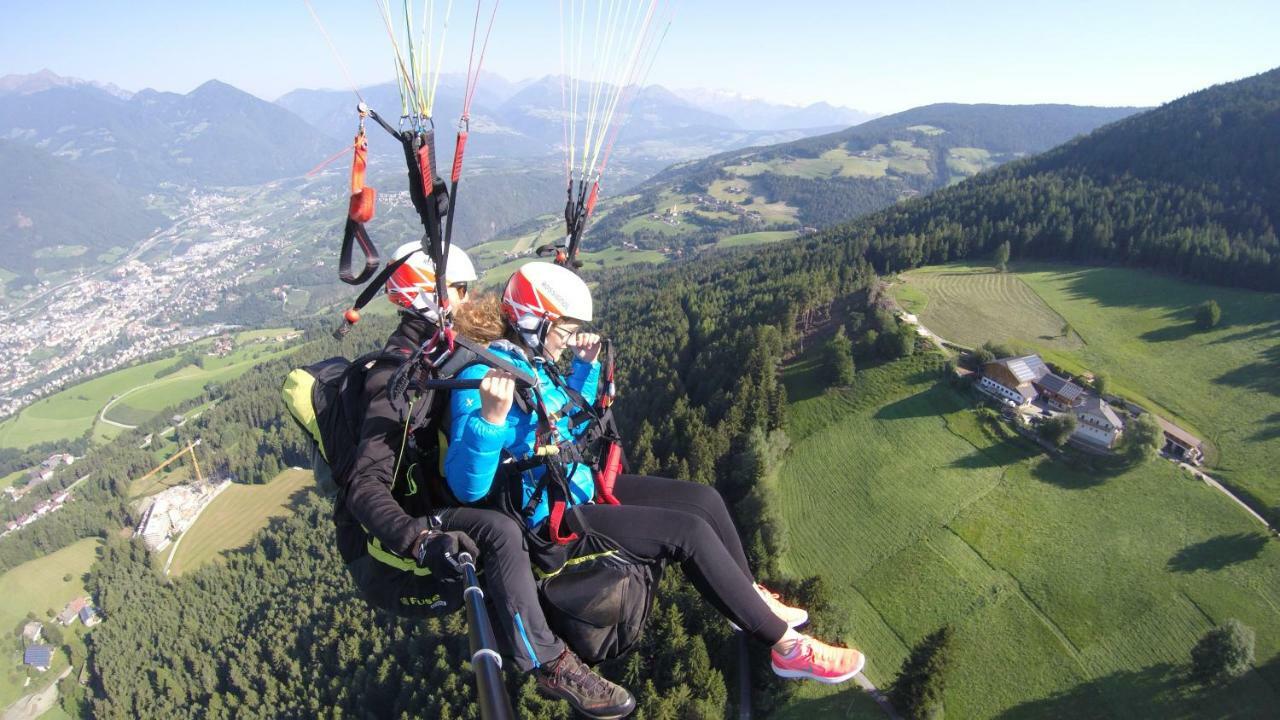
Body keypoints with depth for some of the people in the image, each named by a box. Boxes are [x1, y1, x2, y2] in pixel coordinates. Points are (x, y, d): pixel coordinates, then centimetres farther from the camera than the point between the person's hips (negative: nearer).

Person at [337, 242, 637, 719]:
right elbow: (365, 487, -29)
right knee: (499, 532, -31)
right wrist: (420, 541, -46)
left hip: (430, 516, 10)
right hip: (383, 554, -10)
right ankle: (547, 664, -17)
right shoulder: (397, 379, -19)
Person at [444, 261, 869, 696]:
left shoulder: (533, 362, 5)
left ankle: (749, 599, 27)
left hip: (580, 490, 9)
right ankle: (787, 646, -3)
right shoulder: (486, 374, -22)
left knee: (704, 500, 5)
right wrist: (490, 418, -46)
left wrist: (586, 367, 10)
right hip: (549, 520, -9)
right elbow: (466, 487, -29)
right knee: (689, 531, -17)